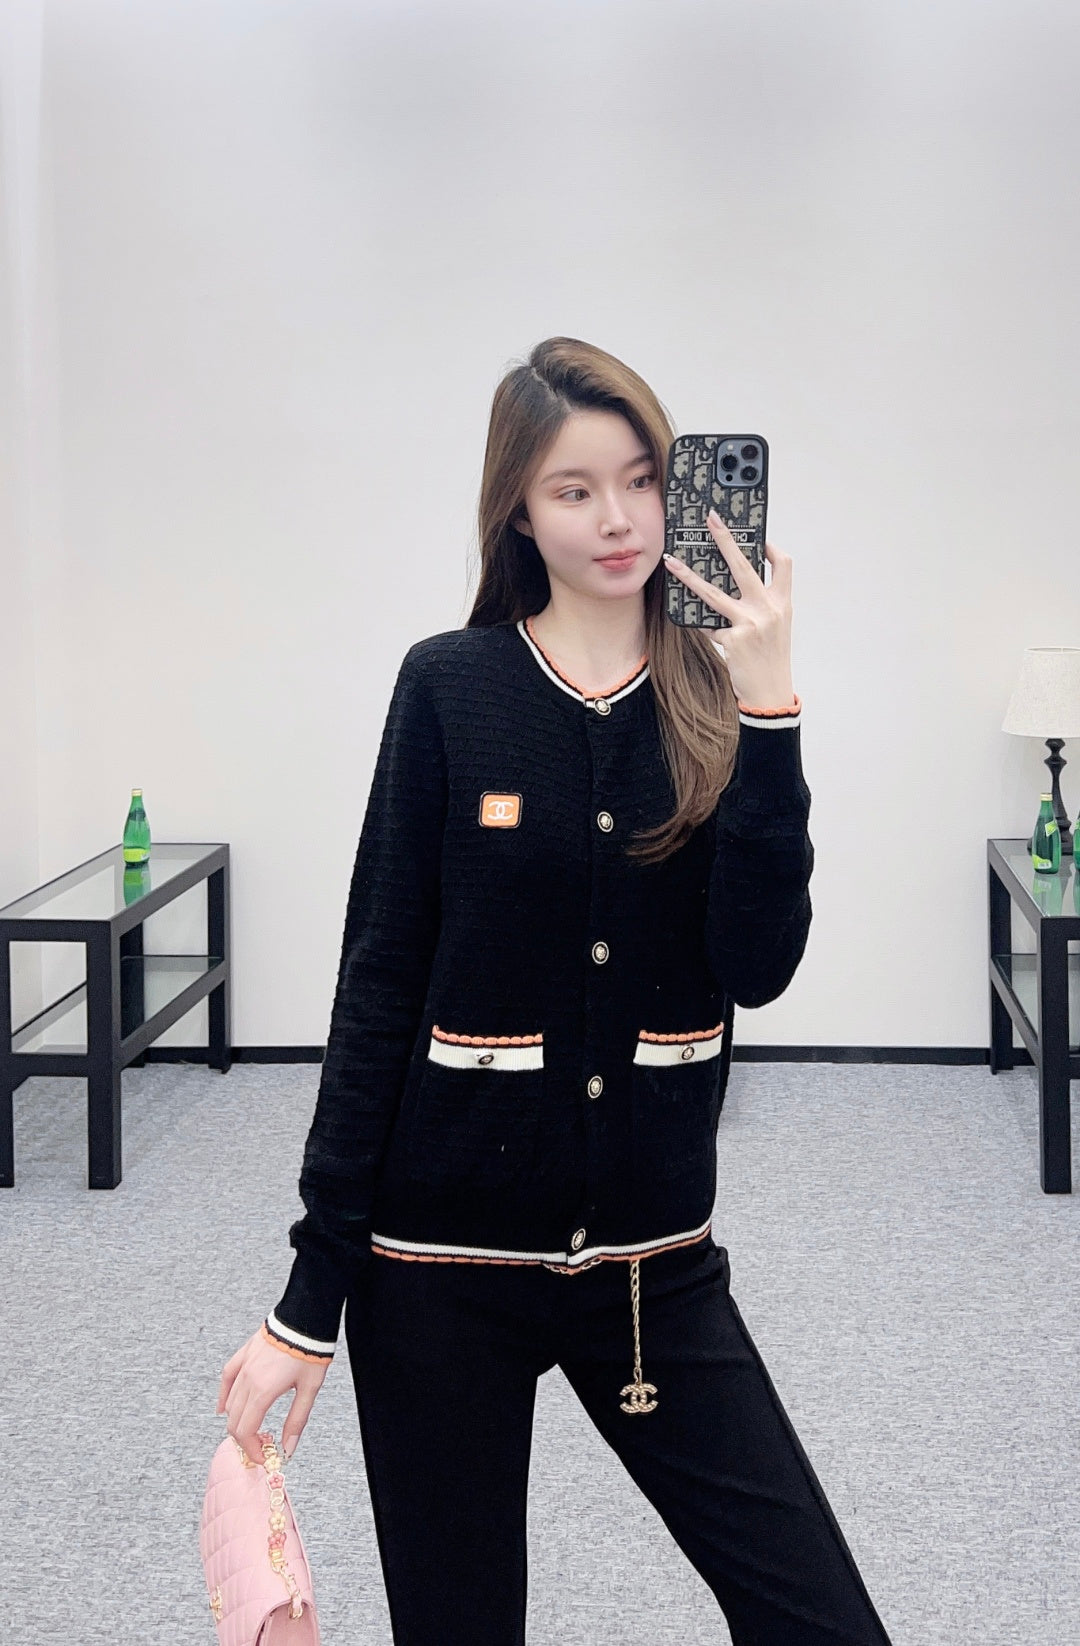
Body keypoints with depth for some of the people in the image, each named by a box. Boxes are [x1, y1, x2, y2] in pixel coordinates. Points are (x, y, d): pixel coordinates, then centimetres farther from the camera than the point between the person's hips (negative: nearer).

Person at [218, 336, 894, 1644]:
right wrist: (311, 1298, -6)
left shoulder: (723, 699, 1)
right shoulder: (452, 689, -4)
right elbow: (378, 985, -4)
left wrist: (764, 712, -17)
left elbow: (758, 968, -10)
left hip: (650, 1263, 2)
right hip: (444, 1264, -2)